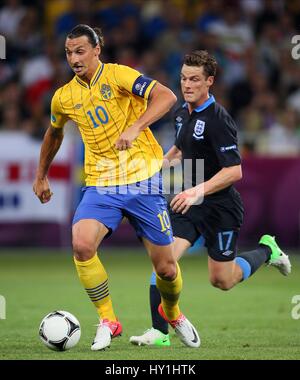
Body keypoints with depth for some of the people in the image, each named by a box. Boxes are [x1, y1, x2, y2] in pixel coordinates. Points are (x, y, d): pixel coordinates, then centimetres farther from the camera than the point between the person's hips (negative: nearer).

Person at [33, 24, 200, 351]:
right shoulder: (63, 98, 7)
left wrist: (135, 128, -32)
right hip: (100, 186, 3)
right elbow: (54, 133, 28)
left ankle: (171, 312, 36)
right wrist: (41, 176, 32)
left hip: (143, 180, -3)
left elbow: (166, 96, -19)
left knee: (165, 267, 1)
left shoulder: (117, 76, -8)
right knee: (81, 244, -26)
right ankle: (107, 321, -9)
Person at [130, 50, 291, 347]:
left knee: (222, 281, 5)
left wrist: (198, 191, -34)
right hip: (188, 202, 6)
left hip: (220, 208, -6)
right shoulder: (182, 113, 6)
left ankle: (266, 250, 31)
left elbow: (234, 171, -25)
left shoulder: (218, 120, -20)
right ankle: (159, 332, -12)